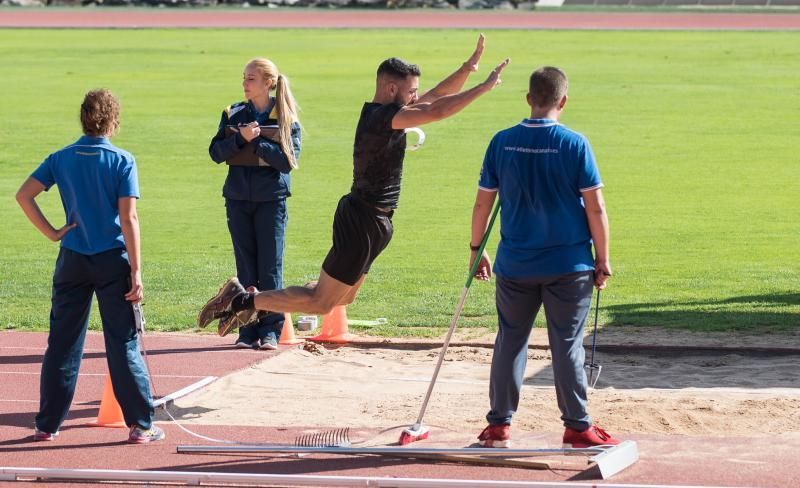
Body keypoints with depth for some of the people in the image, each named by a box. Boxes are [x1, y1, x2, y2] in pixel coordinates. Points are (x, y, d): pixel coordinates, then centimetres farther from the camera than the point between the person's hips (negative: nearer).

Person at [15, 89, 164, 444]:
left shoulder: (62, 159, 3)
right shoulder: (122, 161, -7)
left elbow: (24, 195, -5)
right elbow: (128, 218, -11)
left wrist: (51, 233, 0)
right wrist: (136, 272, -10)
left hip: (72, 261, 3)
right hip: (113, 260, -3)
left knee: (62, 344, 10)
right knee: (124, 344, 2)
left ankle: (47, 424, 13)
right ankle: (141, 424, 3)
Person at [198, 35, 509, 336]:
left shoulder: (381, 114, 9)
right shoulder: (380, 117, -21)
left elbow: (439, 95, 17)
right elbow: (438, 110, -29)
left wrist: (469, 66, 6)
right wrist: (486, 87, -23)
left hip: (371, 221, 10)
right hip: (365, 221, -10)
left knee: (342, 297, 21)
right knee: (321, 303, -4)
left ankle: (251, 301, 25)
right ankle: (243, 300, 1)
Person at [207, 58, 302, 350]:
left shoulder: (286, 120, -2)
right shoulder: (233, 115, 7)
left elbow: (288, 160, -11)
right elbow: (216, 153, -1)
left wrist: (257, 141, -16)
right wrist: (241, 138, -16)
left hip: (271, 200, -3)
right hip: (238, 199, 3)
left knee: (270, 267, -2)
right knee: (245, 268, 4)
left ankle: (270, 331, 3)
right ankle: (248, 331, 8)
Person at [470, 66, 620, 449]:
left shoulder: (503, 142, -2)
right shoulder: (574, 144, -10)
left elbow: (483, 203, 3)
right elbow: (595, 207, -8)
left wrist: (476, 250, 16)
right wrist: (602, 260, 1)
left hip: (515, 263, 2)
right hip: (569, 265, -2)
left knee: (510, 341, 12)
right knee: (567, 345, 4)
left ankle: (499, 425, 15)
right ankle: (577, 427, 9)